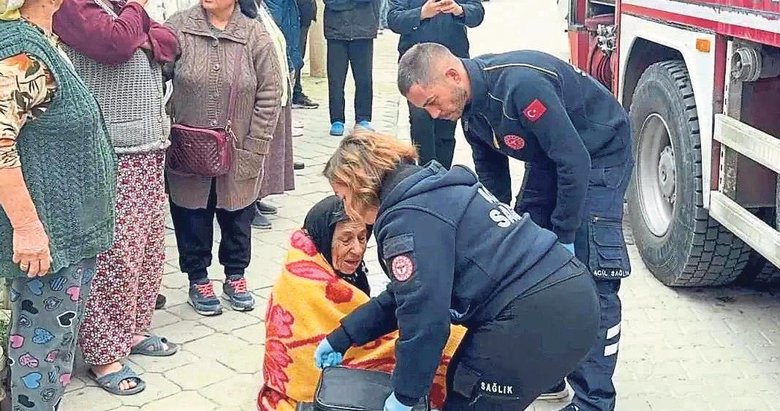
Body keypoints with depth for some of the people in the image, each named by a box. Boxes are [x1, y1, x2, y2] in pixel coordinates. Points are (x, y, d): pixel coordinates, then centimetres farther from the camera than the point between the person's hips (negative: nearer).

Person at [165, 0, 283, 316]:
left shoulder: (257, 37, -7)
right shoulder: (178, 27, -7)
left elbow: (269, 98, -5)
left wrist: (253, 152, -8)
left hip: (237, 154, 1)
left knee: (236, 216, 15)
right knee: (193, 218, 11)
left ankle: (235, 277, 35)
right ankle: (198, 280, 30)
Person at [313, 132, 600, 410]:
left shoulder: (409, 218, -11)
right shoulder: (431, 191, 20)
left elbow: (423, 316, -14)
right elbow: (404, 295, 25)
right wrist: (342, 337, 27)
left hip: (540, 312, -10)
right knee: (463, 387, 23)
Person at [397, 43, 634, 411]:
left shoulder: (521, 84, -34)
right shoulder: (472, 106, -7)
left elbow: (575, 161, -30)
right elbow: (492, 176, 8)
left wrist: (564, 236, -21)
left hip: (599, 153, -8)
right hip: (550, 158, 8)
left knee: (592, 279, -13)